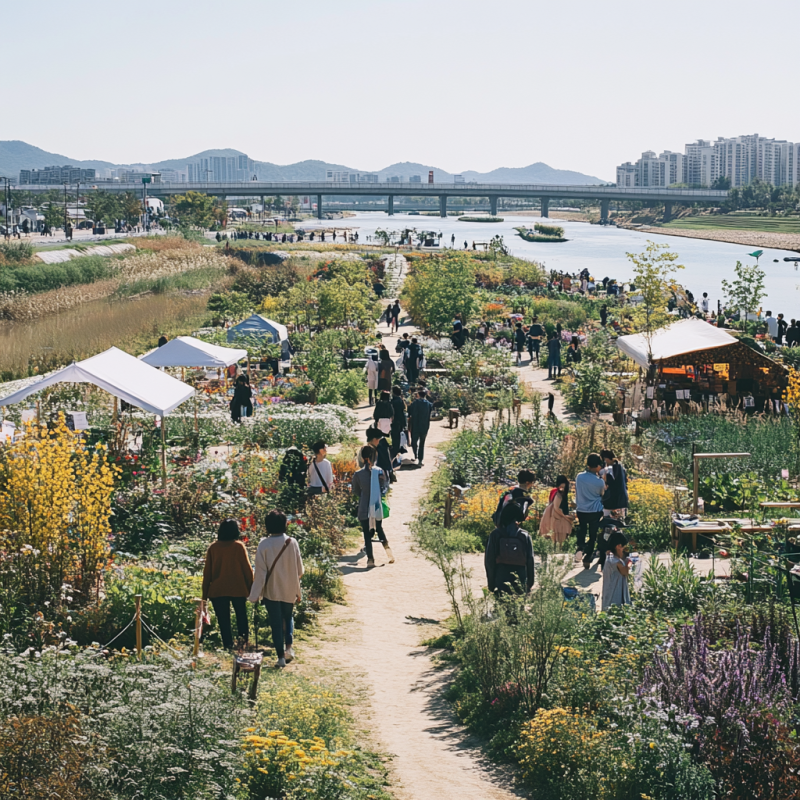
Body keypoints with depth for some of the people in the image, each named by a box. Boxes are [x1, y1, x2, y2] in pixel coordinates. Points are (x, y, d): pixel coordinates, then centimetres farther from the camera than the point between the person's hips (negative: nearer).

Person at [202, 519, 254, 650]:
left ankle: (228, 644, 6)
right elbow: (247, 569, -6)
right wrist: (251, 587, 5)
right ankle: (244, 635, 15)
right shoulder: (239, 546, -7)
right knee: (241, 614, 21)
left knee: (223, 619, 8)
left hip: (217, 590, 1)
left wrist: (205, 593, 9)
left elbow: (207, 572, 2)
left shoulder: (213, 548, -1)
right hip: (238, 589, -1)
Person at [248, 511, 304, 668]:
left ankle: (281, 656, 6)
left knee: (276, 623, 7)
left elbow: (260, 572, -11)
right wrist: (298, 591, 17)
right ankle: (289, 646, 9)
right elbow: (300, 569, -1)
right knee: (288, 618, 24)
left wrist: (255, 594, -3)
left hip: (271, 590, -2)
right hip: (290, 590, 2)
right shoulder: (292, 543, -8)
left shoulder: (264, 545, -13)